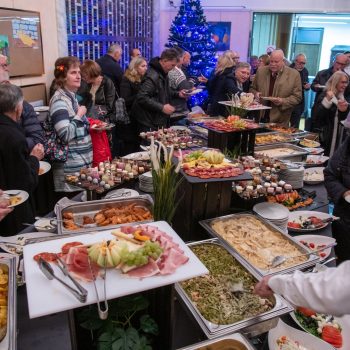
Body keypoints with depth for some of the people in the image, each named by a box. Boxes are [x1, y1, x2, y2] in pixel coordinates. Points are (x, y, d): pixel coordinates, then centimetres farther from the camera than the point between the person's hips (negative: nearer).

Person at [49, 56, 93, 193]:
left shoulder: (72, 96, 11)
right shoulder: (59, 100, -17)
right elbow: (65, 135, -27)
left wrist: (90, 127, 8)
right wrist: (79, 115, -17)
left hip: (82, 160, 9)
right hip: (70, 166, -9)